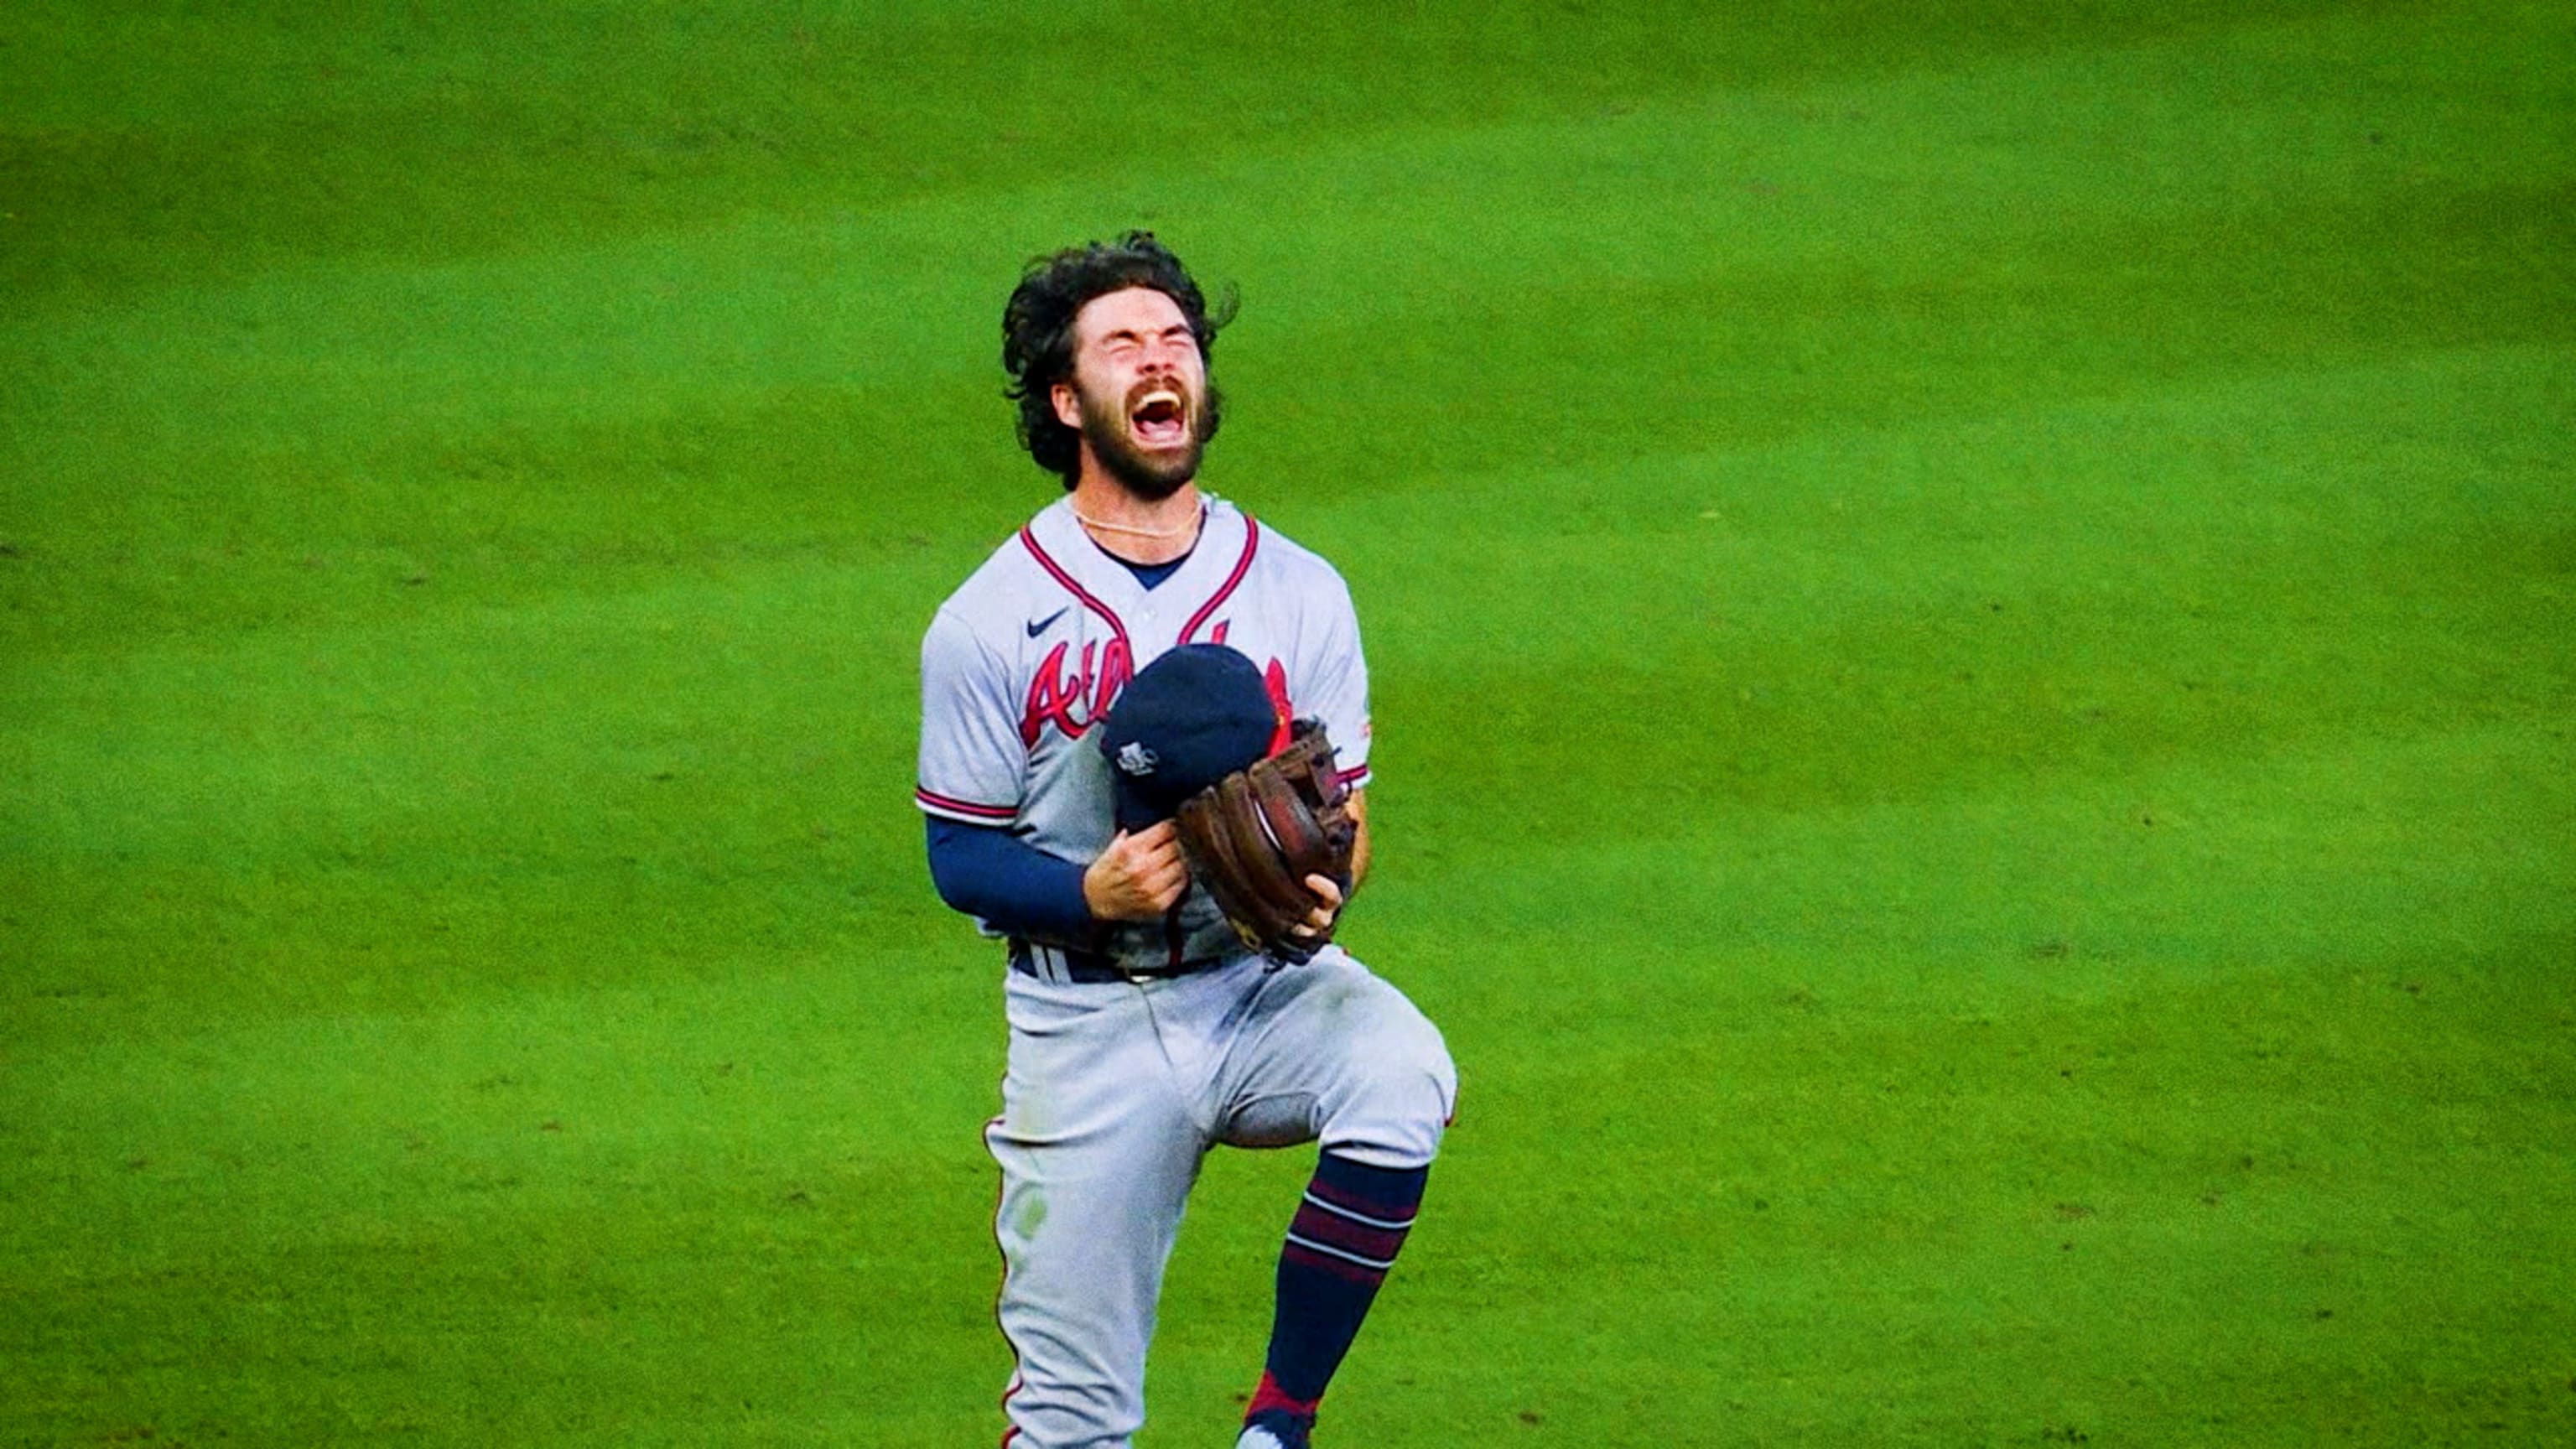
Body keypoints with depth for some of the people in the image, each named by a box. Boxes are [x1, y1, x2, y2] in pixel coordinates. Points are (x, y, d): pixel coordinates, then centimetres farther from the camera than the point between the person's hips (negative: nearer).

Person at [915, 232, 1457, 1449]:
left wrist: (1319, 886, -17)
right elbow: (962, 857, -1)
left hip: (1270, 984, 1)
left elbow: (1342, 814, 7)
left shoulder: (1298, 594, 4)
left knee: (1401, 1074, -34)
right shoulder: (990, 621, -3)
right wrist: (1091, 894, -21)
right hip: (1089, 1019, -1)